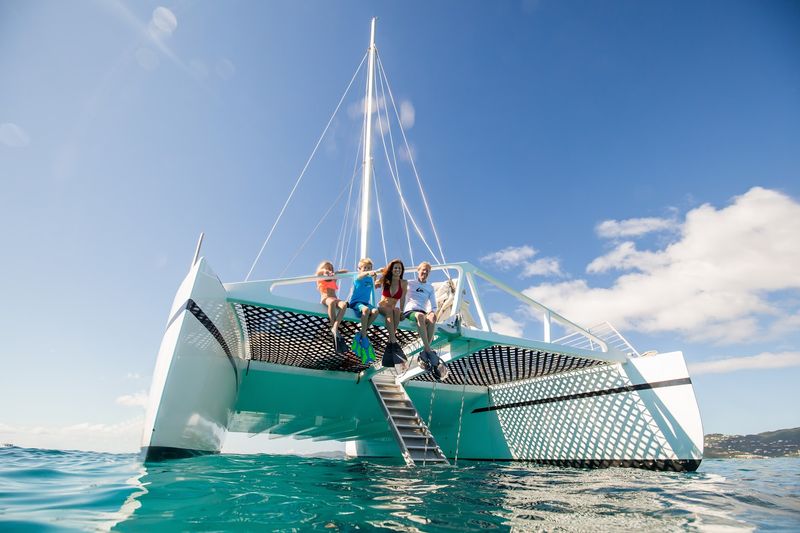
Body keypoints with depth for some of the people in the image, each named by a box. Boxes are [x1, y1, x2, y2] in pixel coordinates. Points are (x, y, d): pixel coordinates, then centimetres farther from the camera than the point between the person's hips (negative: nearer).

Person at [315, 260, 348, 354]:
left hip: (335, 299, 3)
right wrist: (324, 271, -21)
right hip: (325, 299, -3)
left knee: (344, 304, -34)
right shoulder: (320, 280, 20)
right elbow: (318, 272, -3)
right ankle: (333, 327, -38)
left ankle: (335, 327, -46)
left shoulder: (333, 279, 28)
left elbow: (346, 272, 23)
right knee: (332, 302, -42)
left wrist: (336, 272, 7)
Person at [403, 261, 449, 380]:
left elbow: (433, 306, 19)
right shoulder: (409, 283, 19)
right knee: (420, 316, -41)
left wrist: (432, 312, -2)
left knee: (432, 319, -36)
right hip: (410, 311, -3)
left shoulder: (430, 288, 26)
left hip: (423, 312, 3)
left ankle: (424, 354, -42)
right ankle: (429, 352, -46)